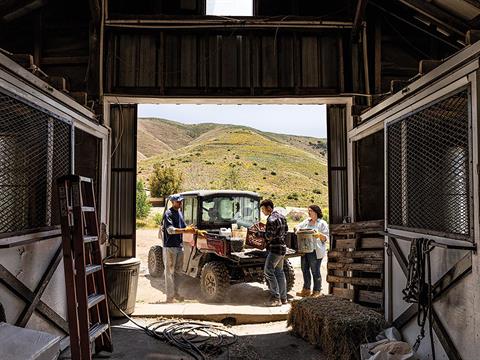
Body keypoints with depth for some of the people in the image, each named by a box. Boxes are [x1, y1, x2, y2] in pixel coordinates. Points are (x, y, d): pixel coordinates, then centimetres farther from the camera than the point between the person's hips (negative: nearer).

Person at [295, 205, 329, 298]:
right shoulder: (306, 221, 16)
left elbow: (326, 238, -3)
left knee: (315, 271, -2)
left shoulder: (322, 223, -2)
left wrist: (320, 235, -23)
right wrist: (298, 230, 1)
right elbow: (298, 226, 23)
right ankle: (306, 290, 21)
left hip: (315, 251, -6)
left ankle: (316, 291, 8)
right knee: (305, 269, 10)